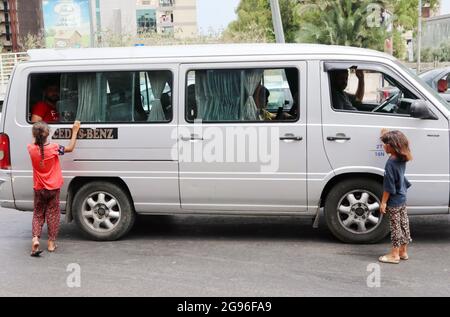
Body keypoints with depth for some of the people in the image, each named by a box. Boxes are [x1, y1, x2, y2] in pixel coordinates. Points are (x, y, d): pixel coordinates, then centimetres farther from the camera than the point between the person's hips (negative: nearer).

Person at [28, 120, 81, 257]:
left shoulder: (31, 148, -11)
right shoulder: (53, 148, -17)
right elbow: (70, 148, -4)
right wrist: (74, 131, 1)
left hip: (39, 188, 2)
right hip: (53, 188, -2)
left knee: (38, 214, 13)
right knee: (52, 214, 10)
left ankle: (35, 238, -8)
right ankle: (51, 243, 13)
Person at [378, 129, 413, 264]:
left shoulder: (390, 163, -24)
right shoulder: (402, 159, -1)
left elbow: (388, 186, -21)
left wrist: (383, 202, -13)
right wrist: (386, 135, 27)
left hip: (393, 202, -8)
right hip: (402, 198, 8)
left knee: (396, 227, 0)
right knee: (404, 224, 15)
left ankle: (394, 255, 10)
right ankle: (403, 252, 27)